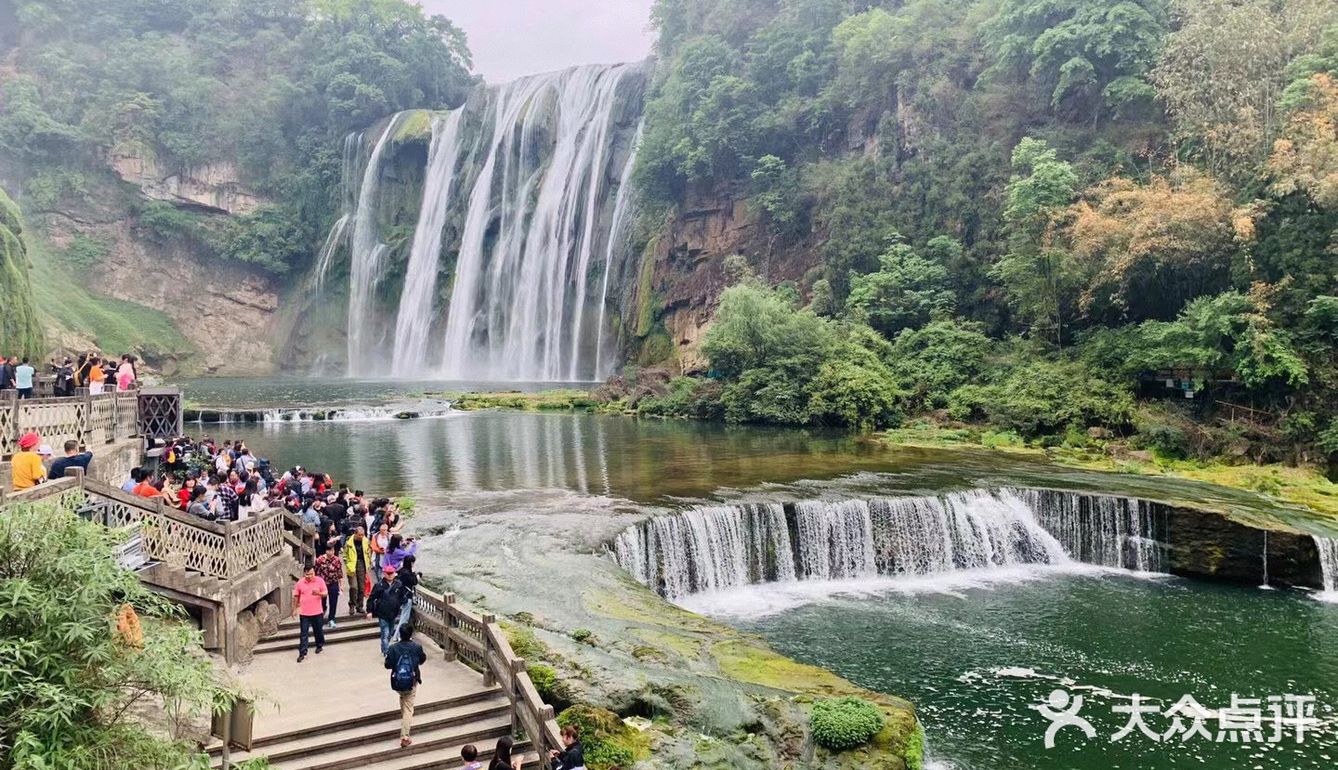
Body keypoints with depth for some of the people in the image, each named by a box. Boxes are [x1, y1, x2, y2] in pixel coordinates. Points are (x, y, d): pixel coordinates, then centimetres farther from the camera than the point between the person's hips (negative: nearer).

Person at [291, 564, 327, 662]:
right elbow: (296, 597, 8)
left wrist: (318, 593, -23)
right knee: (304, 633, 0)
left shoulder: (320, 581, -5)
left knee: (318, 630, 15)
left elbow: (325, 594, -2)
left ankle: (319, 645, 37)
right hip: (304, 613, 0)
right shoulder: (300, 583, -2)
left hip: (317, 612, 0)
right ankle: (302, 653, 2)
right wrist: (295, 609, 9)